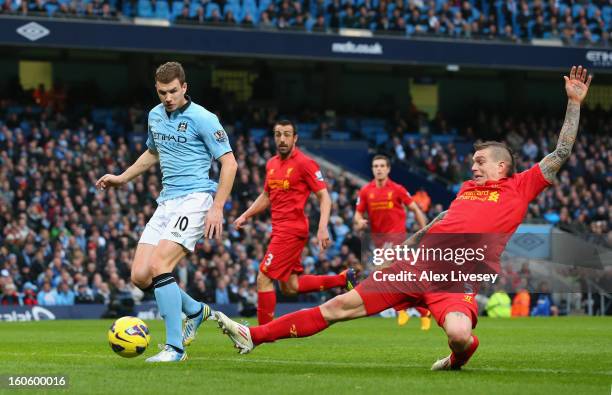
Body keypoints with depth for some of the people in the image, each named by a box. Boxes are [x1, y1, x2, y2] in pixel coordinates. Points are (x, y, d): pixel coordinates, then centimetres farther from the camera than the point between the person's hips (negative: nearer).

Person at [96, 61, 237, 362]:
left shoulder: (202, 119, -10)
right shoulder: (155, 116, 12)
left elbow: (229, 163, -10)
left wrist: (217, 208, -17)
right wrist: (122, 178, 27)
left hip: (194, 199, -8)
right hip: (166, 202, 8)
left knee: (158, 266, -23)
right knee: (140, 276, -2)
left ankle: (175, 347, -17)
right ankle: (195, 311, 22)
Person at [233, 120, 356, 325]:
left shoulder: (304, 163, -10)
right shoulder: (271, 164, 13)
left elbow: (324, 197, -12)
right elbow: (266, 197, 26)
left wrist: (323, 228, -22)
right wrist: (245, 216, 15)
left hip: (292, 229, -8)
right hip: (280, 229, 8)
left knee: (263, 279, -9)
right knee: (290, 286, 12)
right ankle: (343, 279, 21)